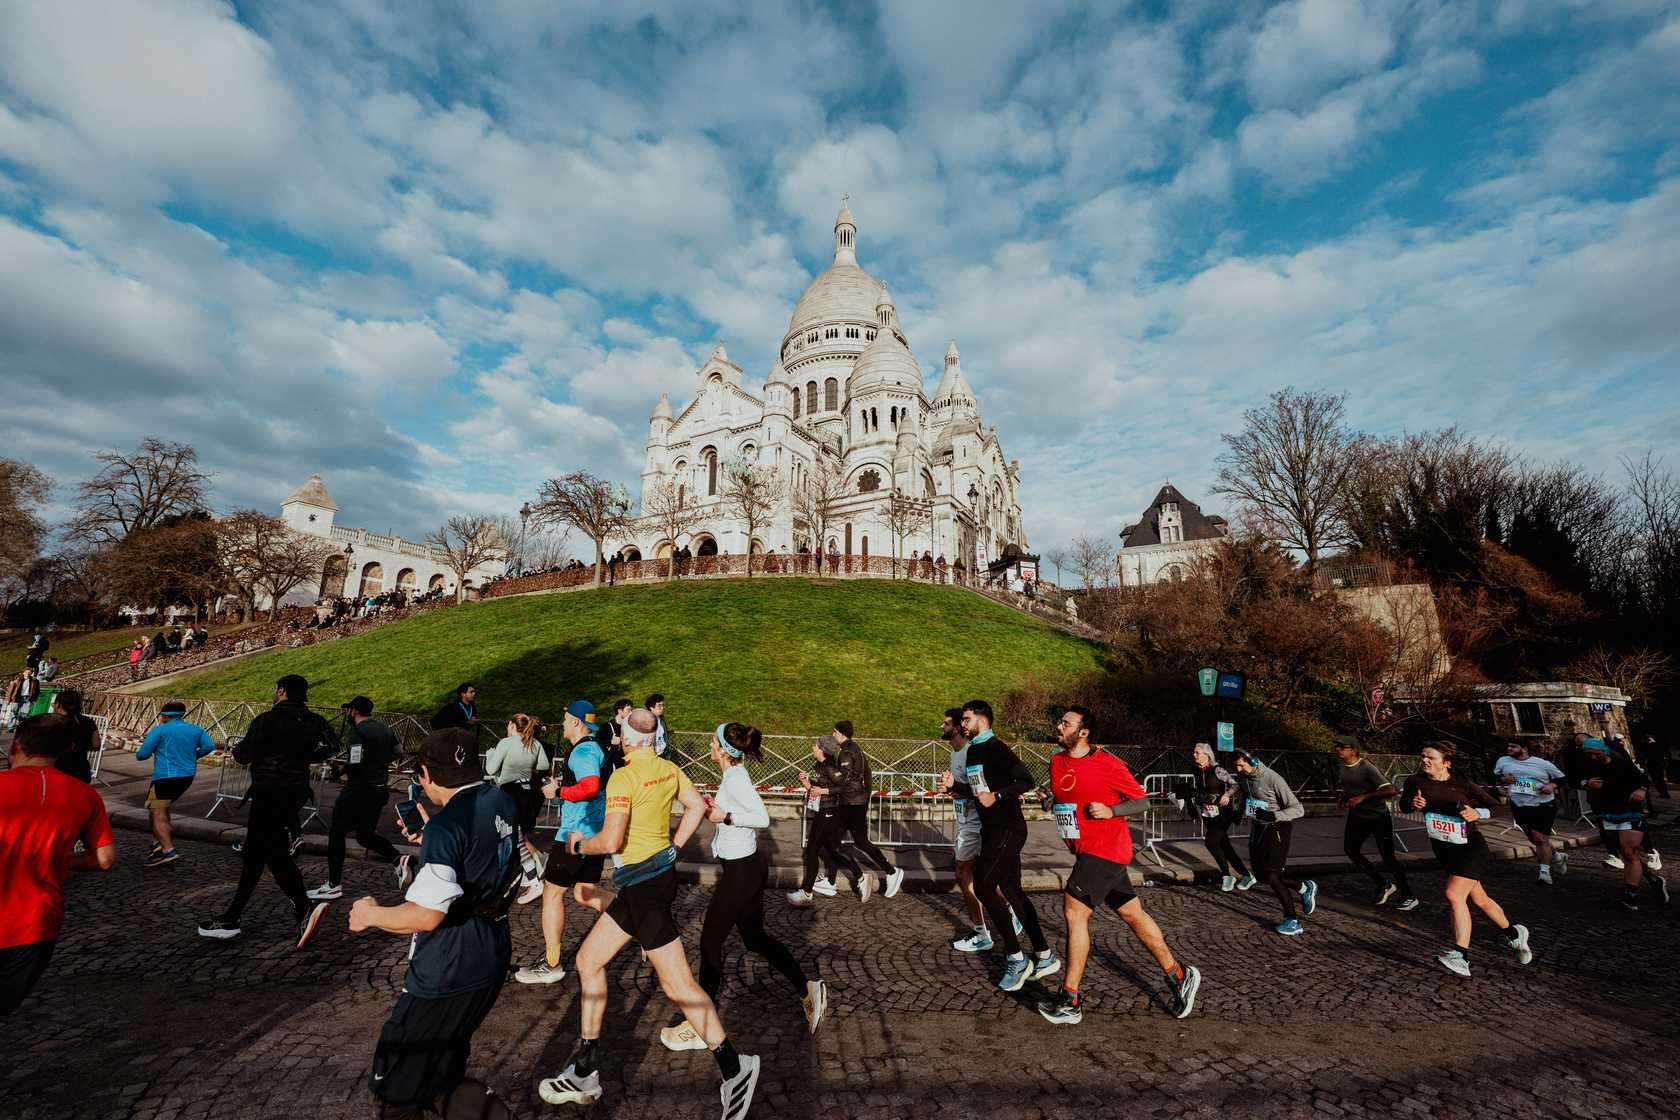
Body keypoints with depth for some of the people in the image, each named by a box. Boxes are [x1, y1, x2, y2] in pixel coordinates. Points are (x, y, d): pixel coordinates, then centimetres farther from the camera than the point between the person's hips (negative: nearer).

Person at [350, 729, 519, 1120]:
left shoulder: (446, 826, -24)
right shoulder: (502, 802, 0)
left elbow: (426, 915, -25)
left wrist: (370, 914, -7)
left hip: (447, 974, -8)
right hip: (492, 960, 8)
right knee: (439, 1072, 25)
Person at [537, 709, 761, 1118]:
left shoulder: (623, 777, -20)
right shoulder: (668, 769, 3)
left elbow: (610, 842, -22)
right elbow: (697, 806, 10)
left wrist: (579, 845, -2)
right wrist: (674, 847, 16)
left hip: (644, 883, -9)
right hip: (659, 872, 9)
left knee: (677, 983, -1)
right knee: (589, 960, 18)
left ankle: (734, 1068, 7)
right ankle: (585, 1072, 28)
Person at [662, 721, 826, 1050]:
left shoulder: (735, 778, -22)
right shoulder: (734, 775, 7)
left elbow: (762, 818, -30)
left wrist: (724, 816, -25)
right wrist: (715, 811, 5)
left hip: (742, 870, -10)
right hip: (743, 866, 10)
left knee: (710, 941, 5)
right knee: (755, 938, 19)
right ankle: (808, 990, 26)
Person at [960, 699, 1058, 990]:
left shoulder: (996, 748, -15)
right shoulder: (972, 750, 13)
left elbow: (1027, 780, -21)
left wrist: (996, 796, -28)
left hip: (1008, 829, -9)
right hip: (993, 829, 9)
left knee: (983, 886, -10)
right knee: (1011, 890, 12)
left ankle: (1016, 958, 1)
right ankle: (1044, 956, 22)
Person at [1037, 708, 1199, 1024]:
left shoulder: (1107, 764, -14)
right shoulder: (1056, 761, 6)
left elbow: (1143, 801, -5)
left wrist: (1110, 811, -20)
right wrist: (1052, 801, 0)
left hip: (1104, 848, -7)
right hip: (1086, 851, 7)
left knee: (1073, 911, -8)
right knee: (1132, 913, 15)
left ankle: (1069, 1002, 2)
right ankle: (1178, 975, 32)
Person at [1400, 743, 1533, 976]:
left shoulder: (1461, 782, -13)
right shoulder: (1415, 781, -5)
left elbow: (1492, 806, -1)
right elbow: (1404, 803, 9)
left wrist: (1477, 813, -21)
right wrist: (1413, 803, -13)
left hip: (1470, 846, -5)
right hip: (1444, 849, 5)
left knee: (1454, 894, -19)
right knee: (1479, 899, 18)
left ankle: (1460, 957, -16)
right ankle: (1514, 934, 44)